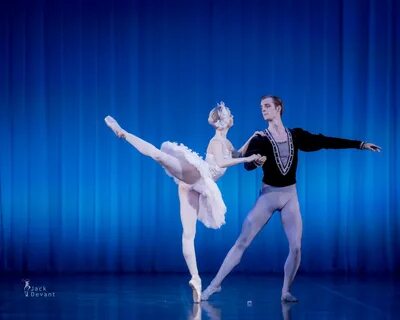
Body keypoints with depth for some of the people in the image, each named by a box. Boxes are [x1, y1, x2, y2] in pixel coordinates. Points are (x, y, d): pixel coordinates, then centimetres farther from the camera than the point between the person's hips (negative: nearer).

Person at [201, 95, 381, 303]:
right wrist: (256, 161, -44)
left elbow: (325, 142, 1)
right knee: (242, 243, -4)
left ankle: (285, 292, 12)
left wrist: (360, 144, -1)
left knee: (296, 247, -4)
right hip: (268, 195, -2)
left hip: (290, 196, 2)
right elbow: (247, 164, -18)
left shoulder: (296, 136, 1)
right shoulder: (260, 139, -6)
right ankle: (215, 285, 1)